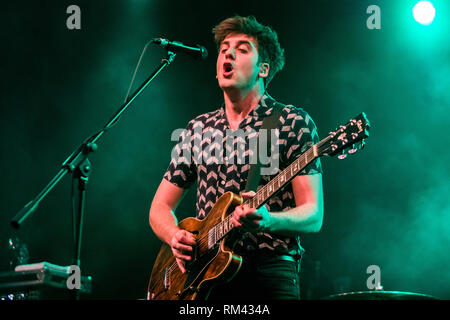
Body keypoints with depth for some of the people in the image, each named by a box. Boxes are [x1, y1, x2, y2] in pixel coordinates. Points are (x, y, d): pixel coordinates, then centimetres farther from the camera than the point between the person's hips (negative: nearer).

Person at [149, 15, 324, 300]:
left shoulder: (293, 123, 2)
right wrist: (176, 236, -3)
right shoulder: (198, 129, 16)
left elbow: (313, 217, -4)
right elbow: (160, 208, 19)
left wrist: (269, 221, -24)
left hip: (269, 274, -4)